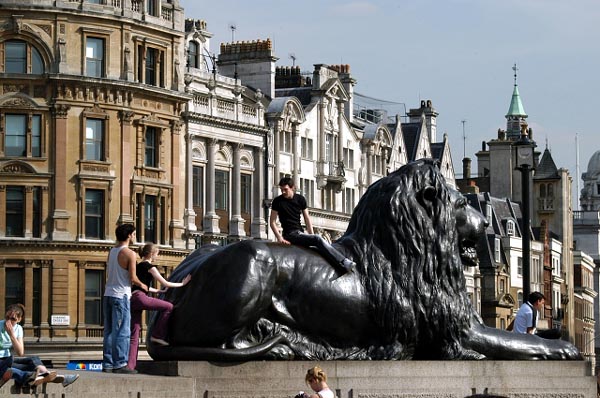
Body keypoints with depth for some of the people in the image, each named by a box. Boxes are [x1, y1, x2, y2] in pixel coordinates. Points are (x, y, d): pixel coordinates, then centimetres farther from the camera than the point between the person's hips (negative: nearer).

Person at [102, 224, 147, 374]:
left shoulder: (112, 252, 12)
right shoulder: (129, 254, -10)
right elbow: (133, 278, -12)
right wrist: (142, 285, 9)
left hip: (108, 293, 7)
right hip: (121, 295, -7)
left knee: (109, 331, 9)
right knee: (122, 332, -5)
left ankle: (107, 364, 10)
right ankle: (120, 364, -7)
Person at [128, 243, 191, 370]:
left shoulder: (138, 266, 26)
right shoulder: (149, 267, 1)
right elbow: (165, 283, 2)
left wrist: (159, 291, 39)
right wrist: (182, 284, 13)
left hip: (131, 300, 9)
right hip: (139, 297, -9)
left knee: (134, 334, 5)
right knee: (168, 306, -1)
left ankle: (130, 364, -2)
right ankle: (157, 335, -1)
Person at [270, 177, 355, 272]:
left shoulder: (300, 199, 10)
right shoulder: (277, 201, -3)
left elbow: (307, 219, 13)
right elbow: (272, 222, -2)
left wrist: (311, 235, 4)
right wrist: (280, 237, -12)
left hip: (300, 233, 6)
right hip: (290, 235, -6)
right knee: (318, 239, -23)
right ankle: (344, 263, -28)